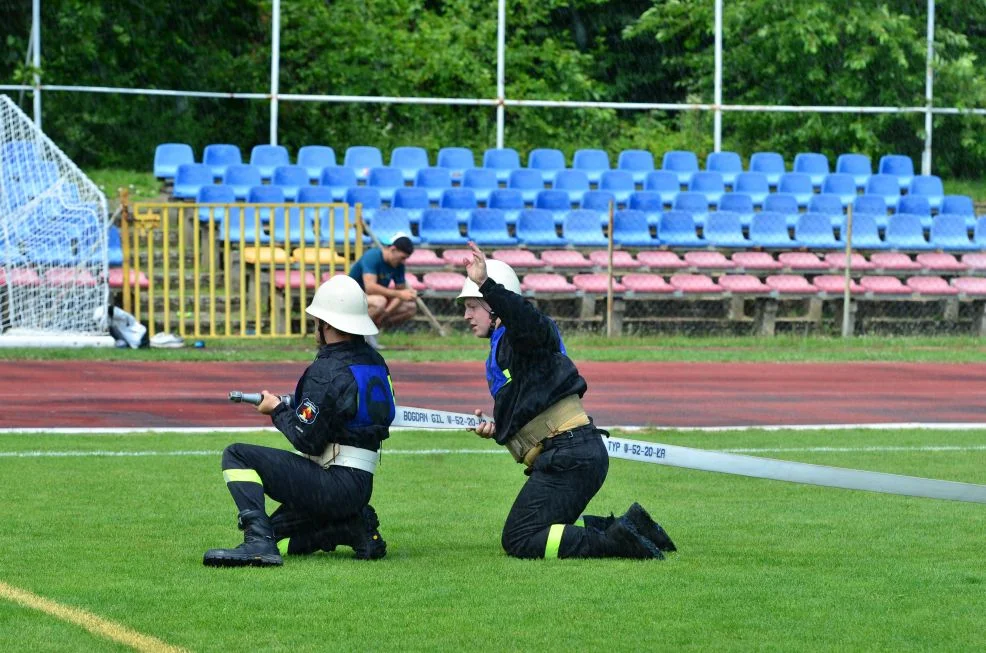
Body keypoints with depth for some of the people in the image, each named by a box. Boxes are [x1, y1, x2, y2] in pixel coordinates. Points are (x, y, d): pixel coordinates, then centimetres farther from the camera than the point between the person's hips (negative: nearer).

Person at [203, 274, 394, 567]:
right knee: (275, 536, 20)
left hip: (333, 484, -9)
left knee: (237, 456, -8)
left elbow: (307, 439, -17)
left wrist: (278, 410, 1)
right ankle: (355, 528, 7)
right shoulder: (375, 363, 10)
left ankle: (259, 542, -21)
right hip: (361, 487, 9)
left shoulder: (327, 372, -17)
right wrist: (294, 406, 15)